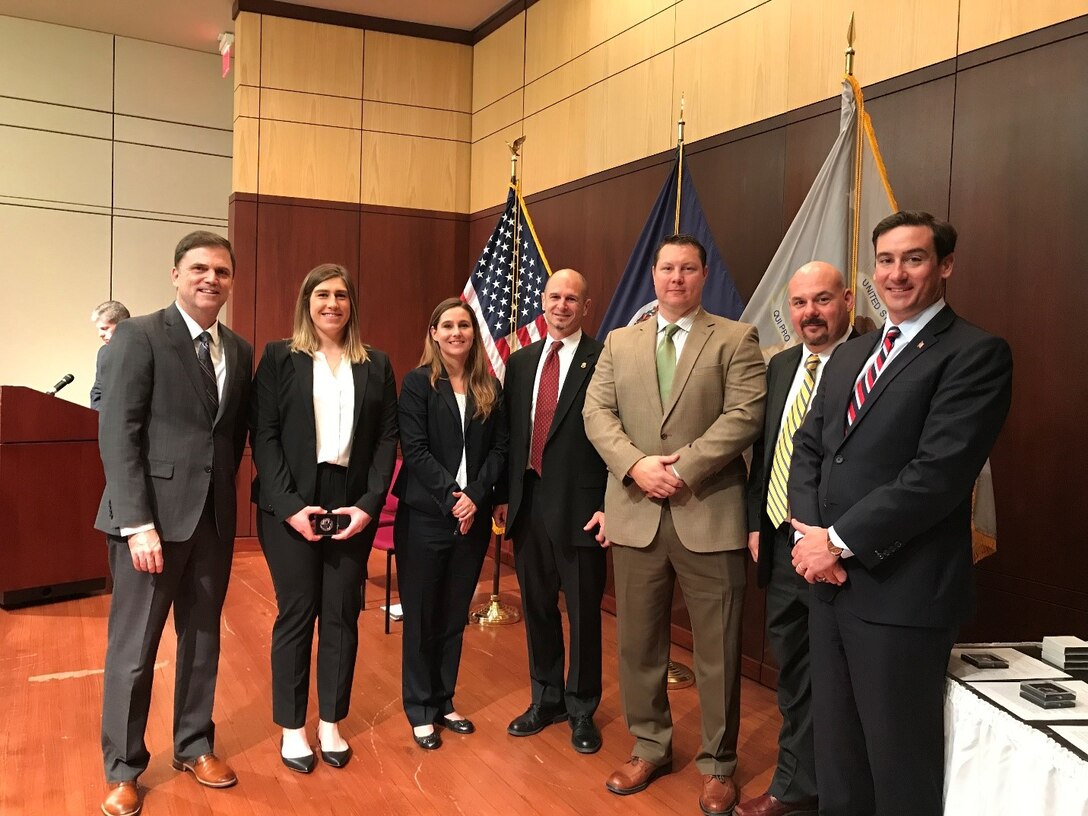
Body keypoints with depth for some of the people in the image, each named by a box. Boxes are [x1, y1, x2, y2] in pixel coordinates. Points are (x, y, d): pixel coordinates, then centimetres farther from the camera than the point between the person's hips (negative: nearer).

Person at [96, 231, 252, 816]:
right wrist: (138, 523, -17)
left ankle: (194, 746, 33)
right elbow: (117, 434, -13)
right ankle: (123, 769, 23)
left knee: (203, 637, 15)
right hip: (152, 516, -5)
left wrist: (224, 497, 4)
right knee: (133, 647, 6)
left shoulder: (239, 351, 10)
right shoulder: (139, 336, -7)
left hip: (213, 518, 5)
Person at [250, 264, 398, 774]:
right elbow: (263, 436, -4)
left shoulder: (376, 365, 9)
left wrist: (370, 503, -8)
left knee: (342, 615, 7)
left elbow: (388, 439, 4)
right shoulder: (279, 357, 2)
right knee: (296, 614, 4)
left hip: (353, 506, 2)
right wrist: (289, 505, -13)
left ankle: (331, 724, 21)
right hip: (291, 506, -2)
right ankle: (292, 728, 19)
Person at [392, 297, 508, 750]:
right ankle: (420, 710, 17)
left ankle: (444, 701, 25)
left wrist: (475, 495, -11)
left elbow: (499, 448, 3)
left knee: (454, 615, 12)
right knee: (420, 615, 5)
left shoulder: (489, 387, 8)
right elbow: (414, 449, -10)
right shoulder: (418, 382, -3)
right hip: (425, 515, -3)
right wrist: (450, 496, -17)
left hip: (473, 516, 4)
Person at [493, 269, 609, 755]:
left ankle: (581, 710, 26)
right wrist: (503, 495, 9)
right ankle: (546, 699, 34)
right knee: (536, 605, 16)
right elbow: (509, 431, 12)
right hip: (528, 501, 5)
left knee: (583, 610, 8)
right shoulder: (521, 362, 11)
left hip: (579, 506, -5)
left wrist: (611, 506, -13)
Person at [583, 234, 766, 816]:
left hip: (710, 516, -3)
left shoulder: (736, 340, 1)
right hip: (635, 514, 3)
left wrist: (682, 469, -17)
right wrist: (635, 465, -14)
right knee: (638, 643, 13)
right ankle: (650, 748, 31)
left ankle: (717, 766, 24)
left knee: (717, 650, 7)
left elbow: (744, 416, -10)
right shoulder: (619, 342, 12)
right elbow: (597, 412, 3)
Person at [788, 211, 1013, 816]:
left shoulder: (977, 353, -9)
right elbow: (809, 447, 12)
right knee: (837, 747, 19)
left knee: (899, 765, 8)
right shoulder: (850, 355, 15)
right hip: (831, 581, 7)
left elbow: (938, 473, -19)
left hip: (902, 592, -7)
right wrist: (810, 532, -5)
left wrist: (841, 540, -15)